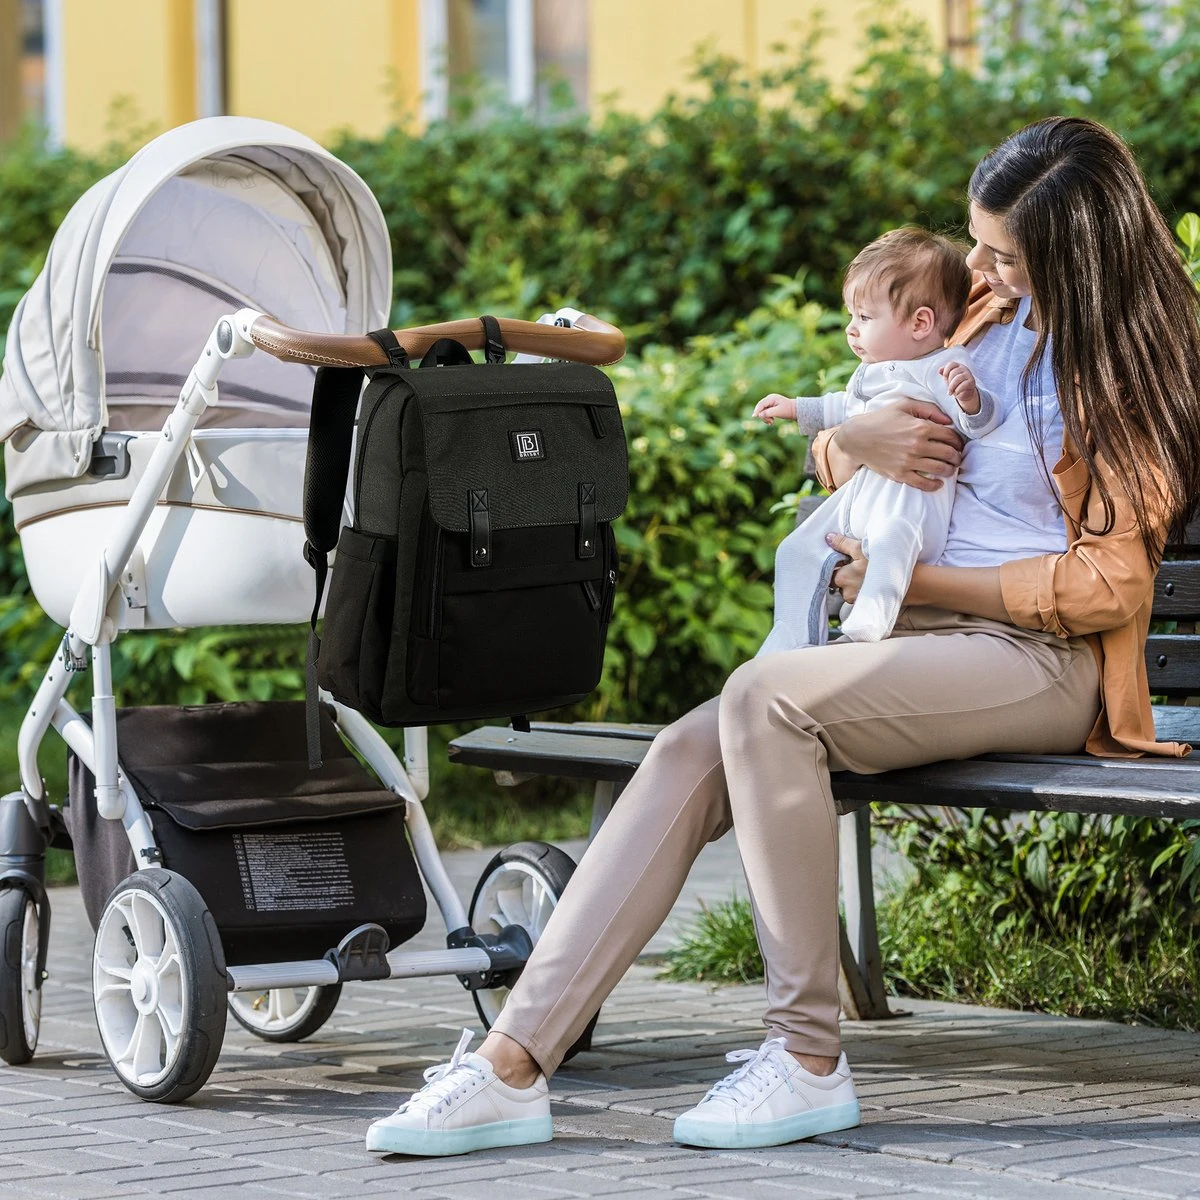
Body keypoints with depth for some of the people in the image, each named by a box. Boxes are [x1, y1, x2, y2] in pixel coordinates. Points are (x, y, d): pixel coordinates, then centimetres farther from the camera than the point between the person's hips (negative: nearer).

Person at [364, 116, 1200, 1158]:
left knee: (765, 699, -31)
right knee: (688, 753, -15)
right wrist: (858, 437, -2)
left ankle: (809, 1059, -25)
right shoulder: (992, 317, 16)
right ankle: (514, 1064, -21)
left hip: (1041, 661, -7)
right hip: (918, 638, 7)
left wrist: (917, 579, -10)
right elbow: (830, 447, 23)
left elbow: (1107, 586, -12)